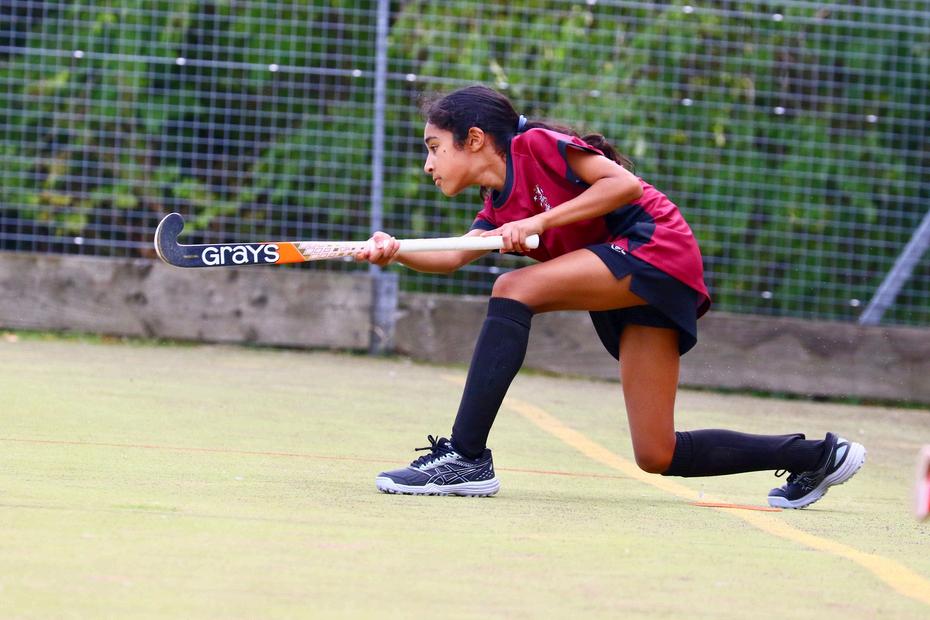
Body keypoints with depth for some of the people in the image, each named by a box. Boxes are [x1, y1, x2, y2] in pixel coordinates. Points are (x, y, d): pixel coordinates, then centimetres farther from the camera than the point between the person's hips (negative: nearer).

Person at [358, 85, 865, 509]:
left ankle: (467, 457, -25)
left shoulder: (536, 145, -5)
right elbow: (452, 258, 2)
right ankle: (816, 456, 18)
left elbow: (625, 183, -14)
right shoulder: (497, 209, 18)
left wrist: (538, 223, -16)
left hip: (654, 248, -10)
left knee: (513, 290, -23)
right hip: (632, 296, 10)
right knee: (658, 457, 4)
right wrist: (396, 252, -16)